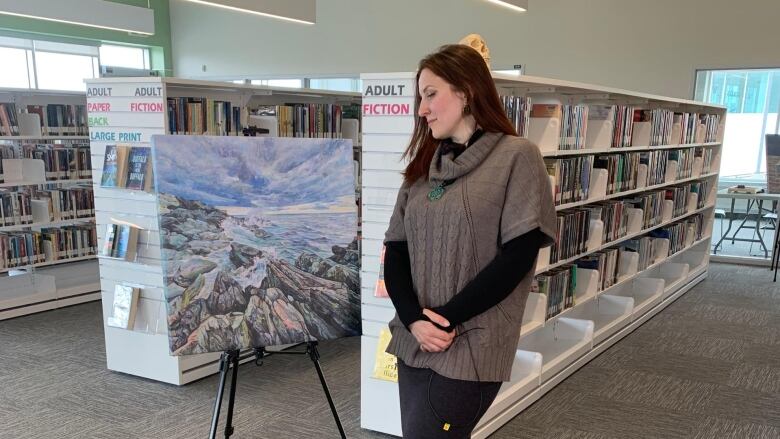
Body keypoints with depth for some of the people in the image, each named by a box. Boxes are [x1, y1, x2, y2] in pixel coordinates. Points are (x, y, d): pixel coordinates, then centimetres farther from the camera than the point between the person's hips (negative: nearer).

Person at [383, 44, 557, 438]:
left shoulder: (517, 157, -7)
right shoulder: (424, 164, 11)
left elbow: (517, 255, -13)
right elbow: (395, 248, 6)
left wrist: (446, 319, -13)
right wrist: (413, 319, -10)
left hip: (468, 348, -6)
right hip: (414, 342, 6)